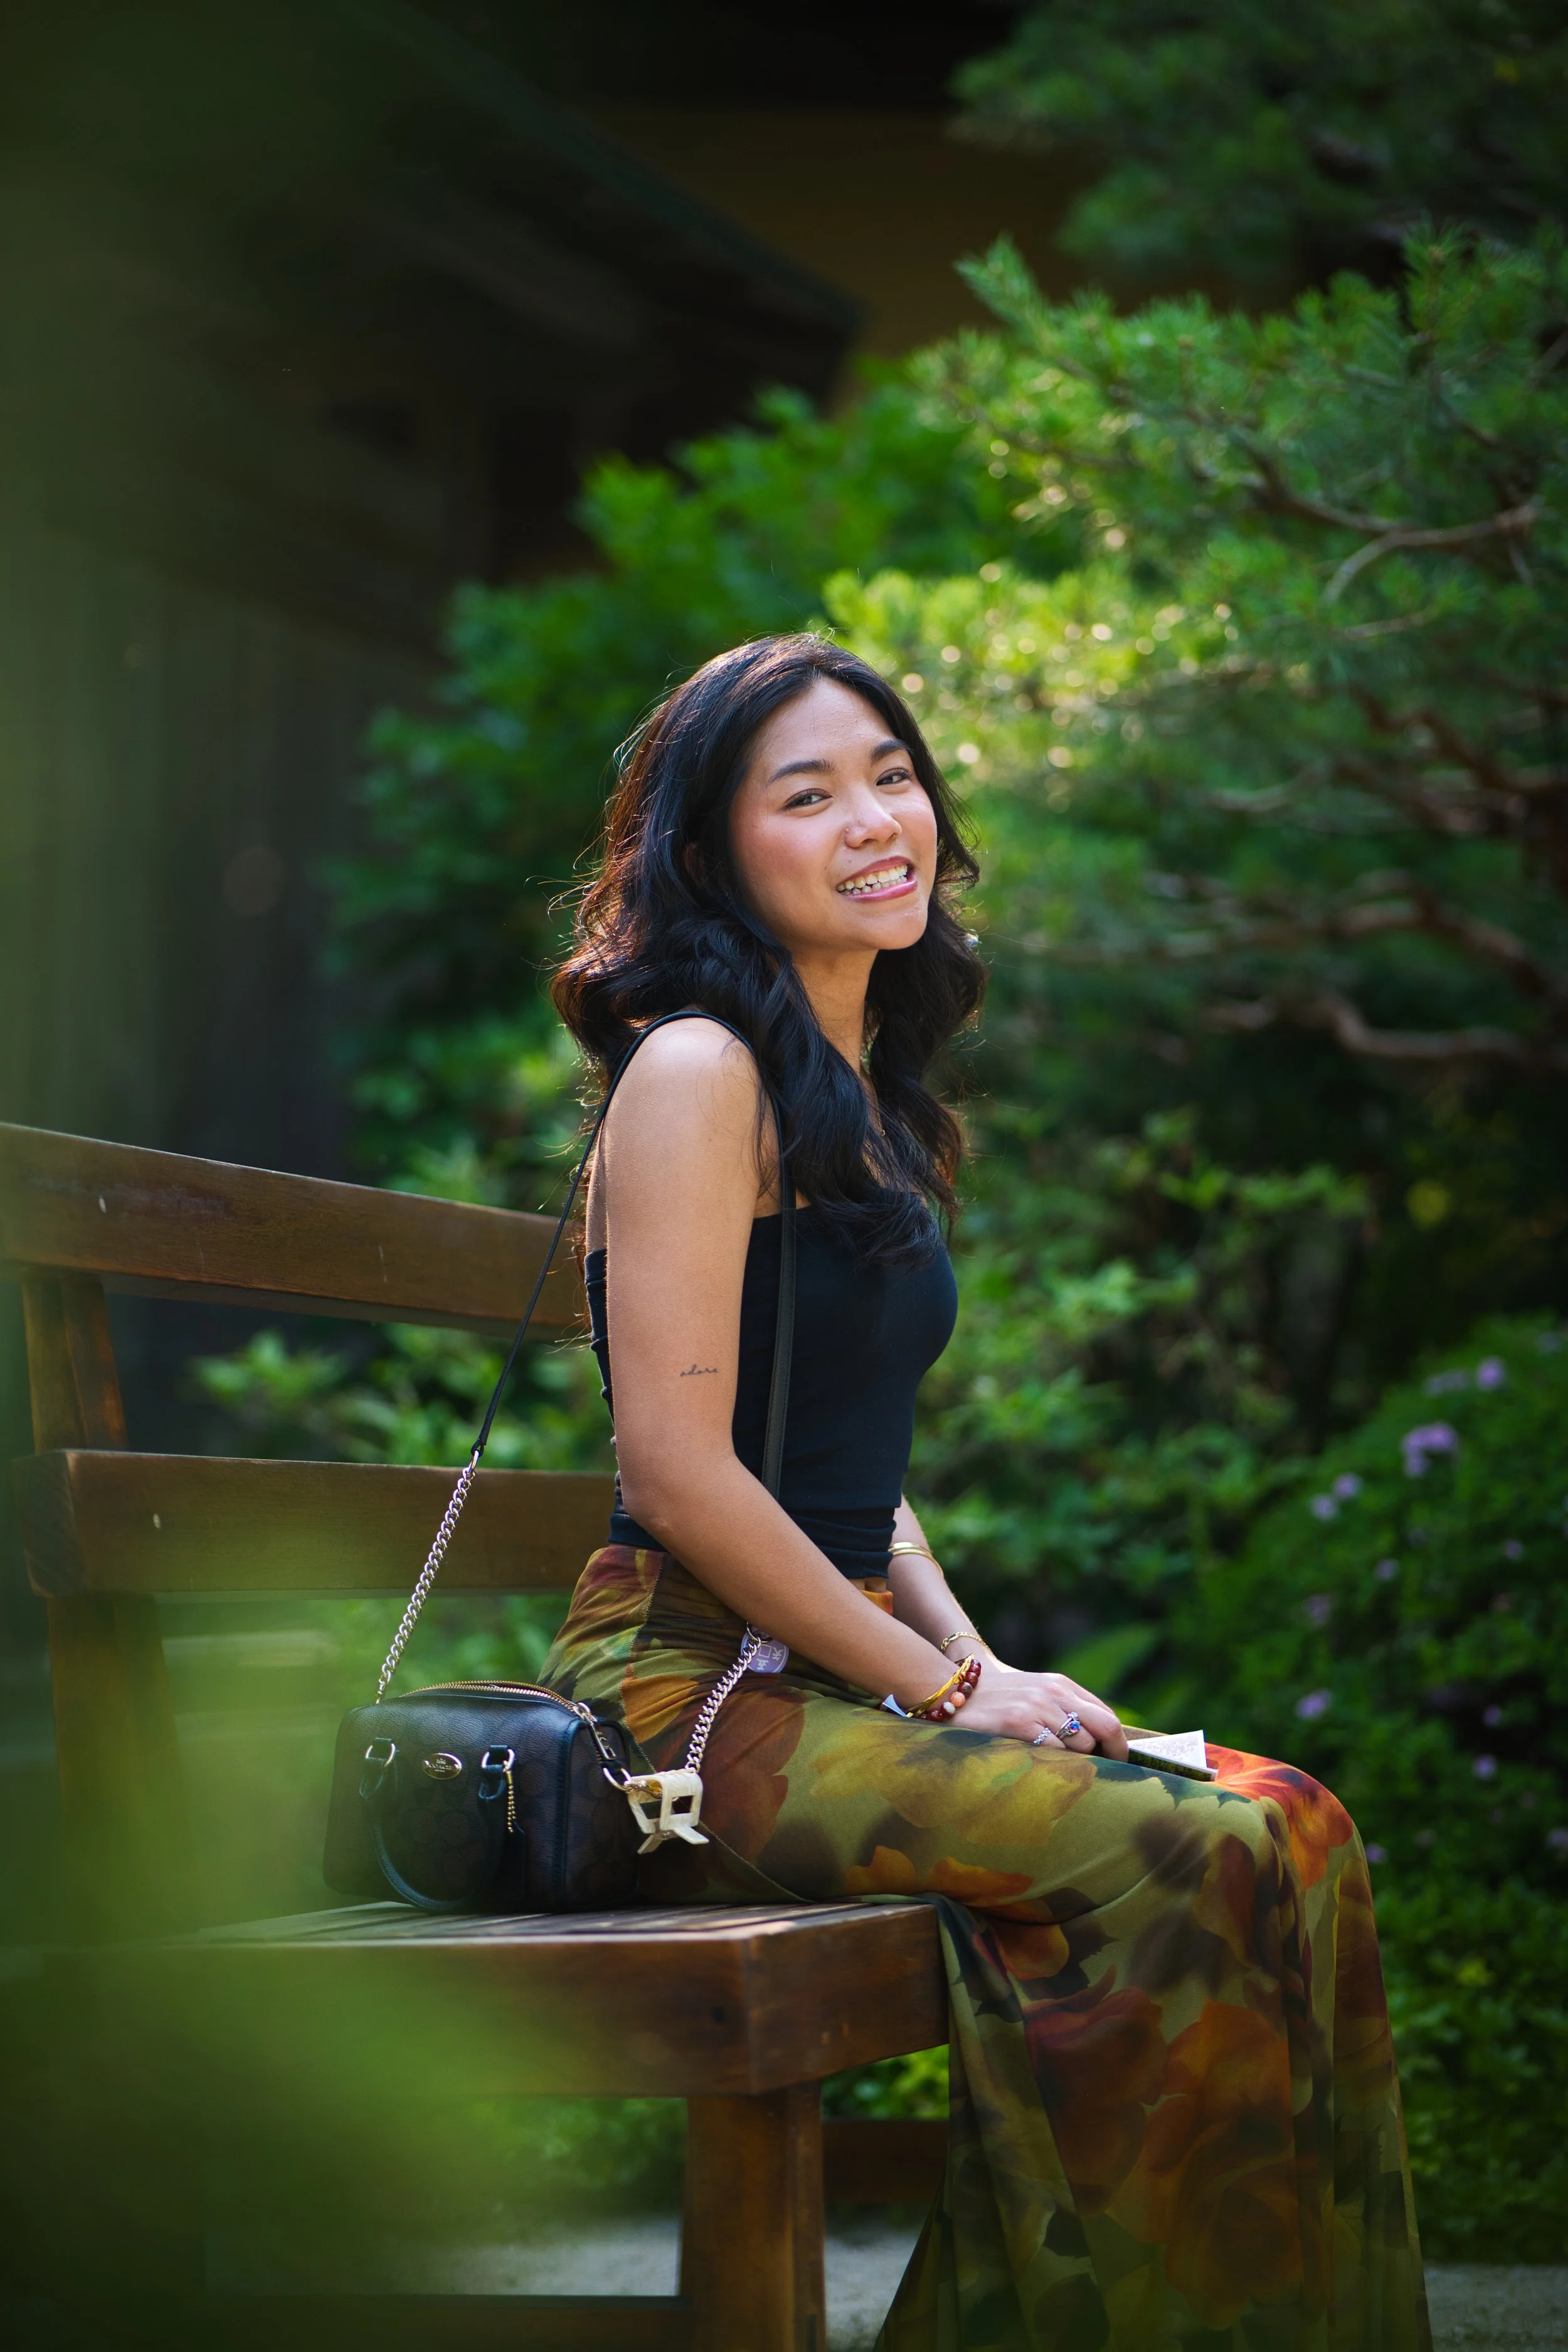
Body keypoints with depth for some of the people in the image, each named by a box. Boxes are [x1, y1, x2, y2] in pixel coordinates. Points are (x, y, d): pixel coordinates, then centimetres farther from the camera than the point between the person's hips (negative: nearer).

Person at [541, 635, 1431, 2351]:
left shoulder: (862, 1096, 18)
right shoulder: (698, 1071, -10)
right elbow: (680, 1470, -17)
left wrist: (978, 1660, 5)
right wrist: (949, 1690, -12)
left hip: (834, 1677, 8)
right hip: (683, 1700, -8)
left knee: (1285, 1826, -8)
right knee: (1173, 1860, -23)